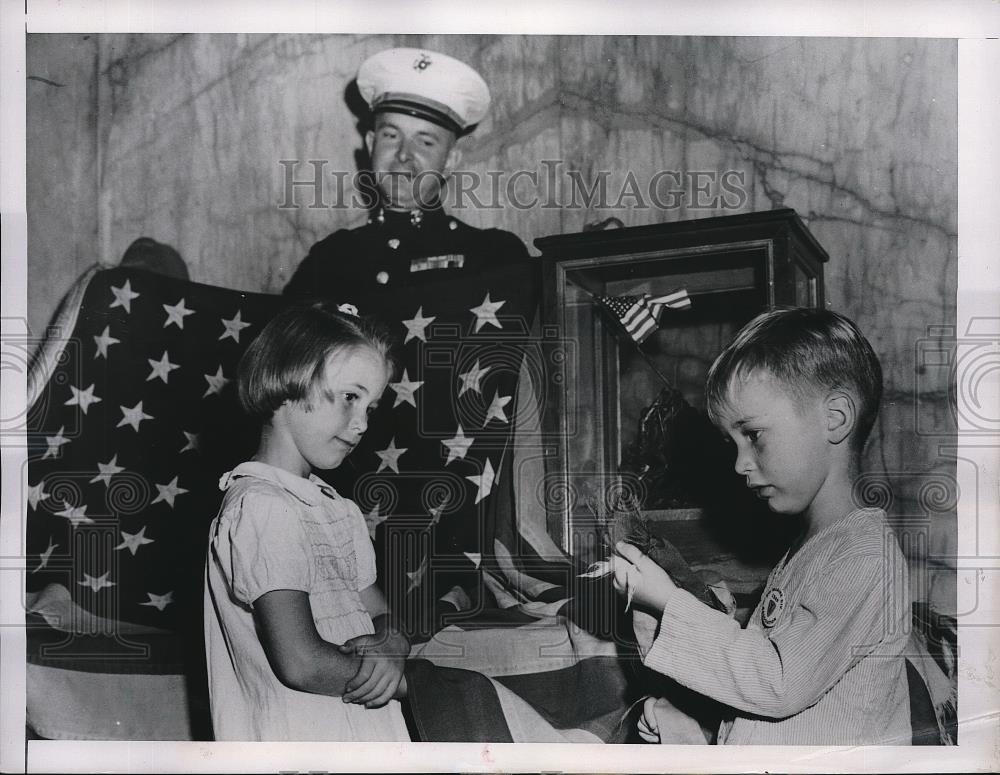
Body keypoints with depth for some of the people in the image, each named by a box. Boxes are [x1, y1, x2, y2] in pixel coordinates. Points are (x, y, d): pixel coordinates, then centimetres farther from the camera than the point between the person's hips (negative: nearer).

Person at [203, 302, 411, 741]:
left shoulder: (339, 510, 13)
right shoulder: (263, 507, -16)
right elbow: (301, 663, -21)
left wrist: (392, 645, -7)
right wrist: (400, 678, -9)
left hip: (368, 738, 8)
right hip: (299, 744, -8)